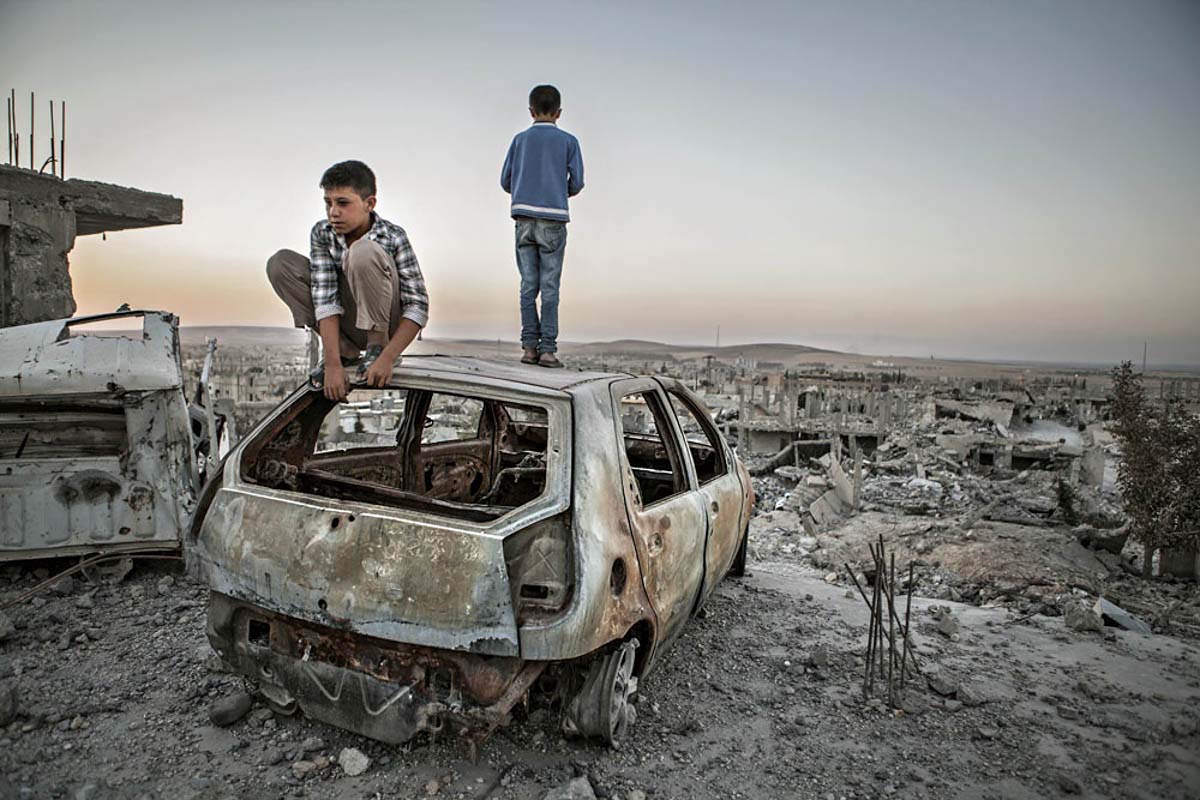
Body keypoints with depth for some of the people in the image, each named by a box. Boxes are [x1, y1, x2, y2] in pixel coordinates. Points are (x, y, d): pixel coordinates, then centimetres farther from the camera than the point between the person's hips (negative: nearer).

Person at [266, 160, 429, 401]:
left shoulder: (393, 237, -20)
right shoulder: (322, 233, -11)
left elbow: (418, 306, -23)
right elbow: (325, 298, -21)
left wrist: (387, 358, -34)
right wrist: (334, 363, -30)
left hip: (386, 324, -4)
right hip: (346, 324, 5)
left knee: (364, 250, -30)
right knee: (279, 263, -13)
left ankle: (378, 347, -13)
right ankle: (345, 353, -8)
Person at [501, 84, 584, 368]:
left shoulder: (520, 139, 11)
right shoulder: (568, 141, 6)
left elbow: (506, 181, 9)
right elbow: (576, 183, 2)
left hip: (523, 217, 2)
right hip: (553, 219, -2)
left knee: (528, 284, 4)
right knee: (549, 286, -2)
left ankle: (529, 346, 2)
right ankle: (547, 349, -5)